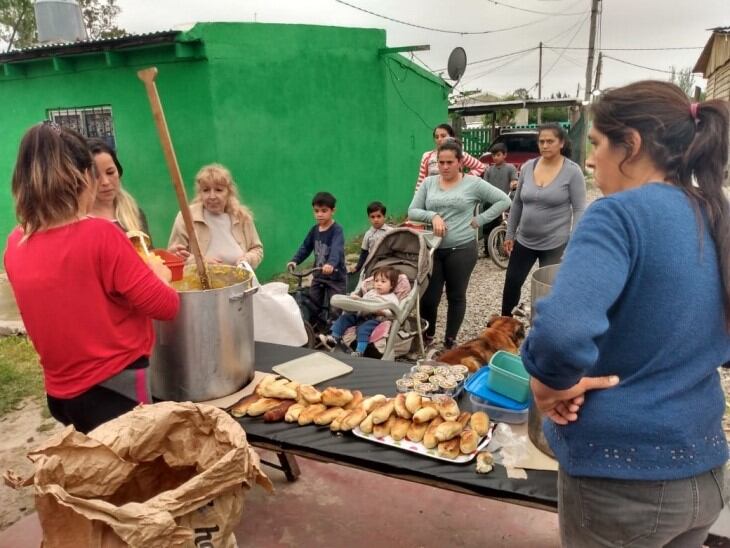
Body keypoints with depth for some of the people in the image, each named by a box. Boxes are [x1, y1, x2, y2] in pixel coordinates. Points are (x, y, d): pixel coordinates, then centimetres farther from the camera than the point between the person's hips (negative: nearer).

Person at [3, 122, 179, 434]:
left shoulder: (15, 245, -2)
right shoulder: (99, 234, -21)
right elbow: (166, 306, -15)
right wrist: (158, 274, 4)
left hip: (61, 391, 7)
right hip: (116, 388, -6)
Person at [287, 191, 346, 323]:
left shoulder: (337, 230, -17)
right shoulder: (314, 230, 4)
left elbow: (336, 249, -33)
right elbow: (305, 247, 5)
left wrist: (331, 264, -53)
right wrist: (294, 261, -12)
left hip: (336, 277, -6)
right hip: (318, 275, 6)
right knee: (313, 307, 10)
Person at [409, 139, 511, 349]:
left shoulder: (473, 183, -2)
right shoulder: (428, 183, 6)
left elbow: (503, 200, -1)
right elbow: (412, 211, 4)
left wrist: (479, 220, -7)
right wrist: (433, 216, -14)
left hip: (462, 250, -2)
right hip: (432, 249, 2)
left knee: (456, 296, 10)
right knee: (428, 297, 3)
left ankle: (450, 341, 25)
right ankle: (427, 337, 26)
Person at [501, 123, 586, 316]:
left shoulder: (572, 171, -10)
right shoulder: (527, 167, 2)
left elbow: (579, 210, -10)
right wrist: (509, 234, 10)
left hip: (555, 244, -4)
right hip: (524, 240, 4)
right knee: (511, 283, 10)